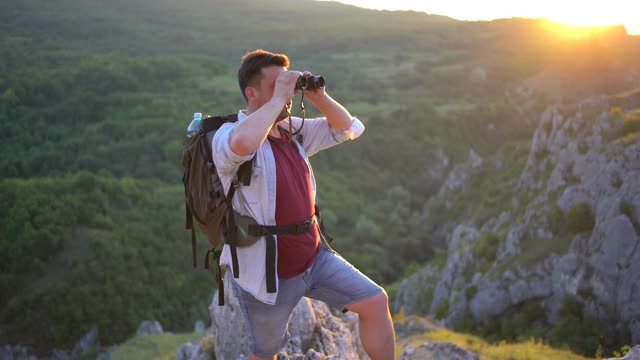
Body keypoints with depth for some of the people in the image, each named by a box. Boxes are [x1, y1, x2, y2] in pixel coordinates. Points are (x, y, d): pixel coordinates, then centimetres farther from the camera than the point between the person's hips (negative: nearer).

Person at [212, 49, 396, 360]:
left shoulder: (293, 130, 4)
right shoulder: (229, 135, -20)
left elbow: (347, 128, 11)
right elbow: (243, 143, -46)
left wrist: (319, 97, -7)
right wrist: (278, 98, -32)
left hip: (314, 257, 6)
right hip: (267, 273, -6)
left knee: (376, 303, 0)